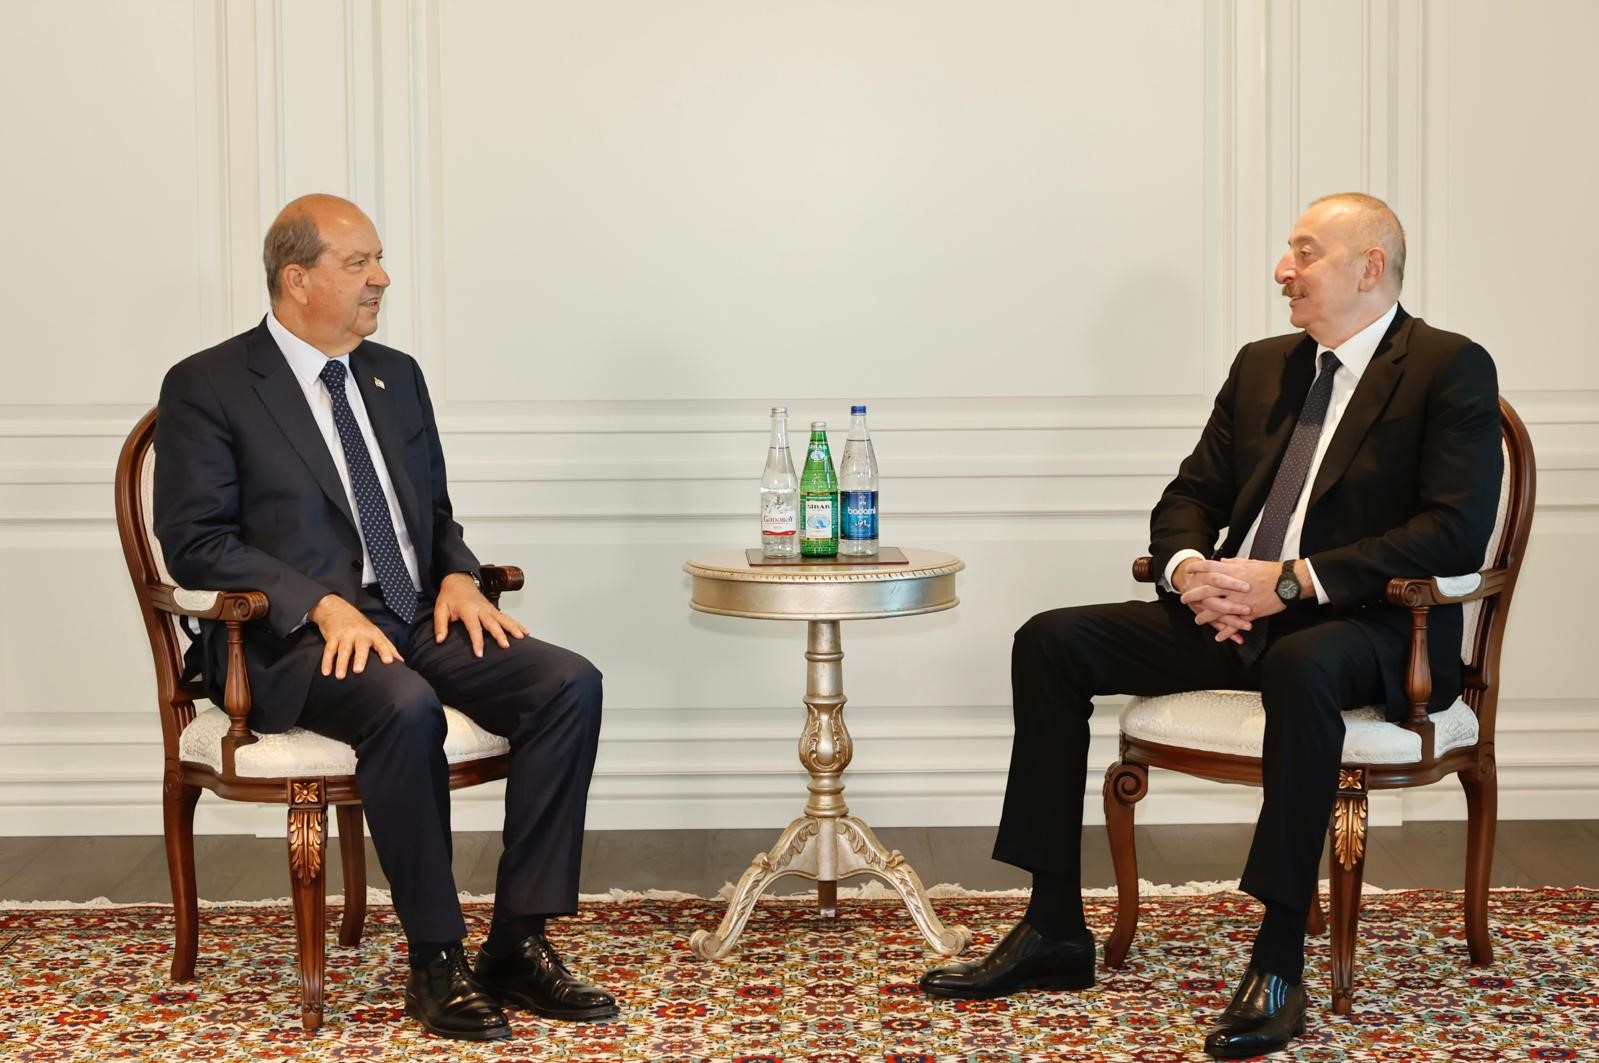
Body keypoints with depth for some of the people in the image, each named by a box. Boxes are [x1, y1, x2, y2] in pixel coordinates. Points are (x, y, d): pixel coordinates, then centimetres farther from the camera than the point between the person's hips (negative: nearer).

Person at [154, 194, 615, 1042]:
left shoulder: (396, 376, 18)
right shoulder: (207, 386, 0)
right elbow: (194, 541, -8)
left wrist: (458, 576, 0)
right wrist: (323, 605, -21)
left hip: (418, 619, 6)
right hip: (295, 639, -6)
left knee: (570, 684, -19)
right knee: (406, 707, -37)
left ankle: (518, 943, -15)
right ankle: (436, 964, -21)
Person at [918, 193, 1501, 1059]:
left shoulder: (1450, 370, -5)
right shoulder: (1262, 366, 16)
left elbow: (1457, 532, -16)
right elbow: (1189, 498, 17)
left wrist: (1292, 580, -22)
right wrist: (1192, 568, -8)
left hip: (1370, 628, -7)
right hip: (1236, 617, 7)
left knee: (1303, 666, -41)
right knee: (1051, 642, -8)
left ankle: (1278, 963, -32)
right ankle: (1054, 930, -5)